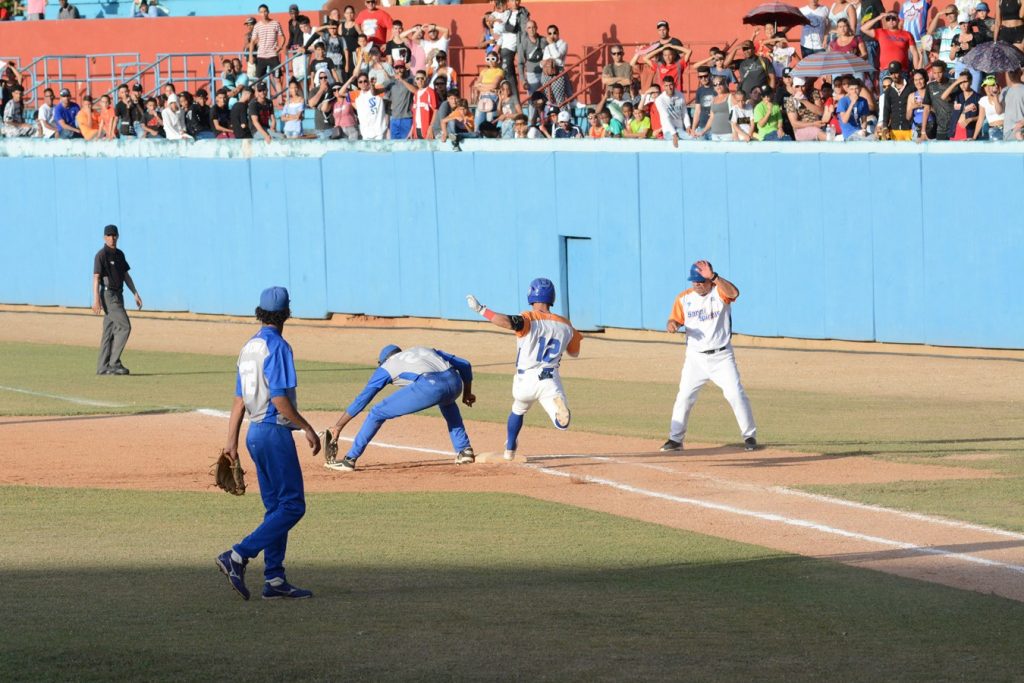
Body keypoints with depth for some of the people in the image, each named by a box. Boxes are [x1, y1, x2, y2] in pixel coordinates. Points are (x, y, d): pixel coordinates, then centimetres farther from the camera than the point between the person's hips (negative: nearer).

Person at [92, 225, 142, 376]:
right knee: (124, 326, -14)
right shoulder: (102, 255, -11)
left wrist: (135, 294, 15)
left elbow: (126, 275, 20)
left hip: (118, 295, 8)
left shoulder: (119, 254, 14)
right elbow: (96, 277, -17)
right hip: (108, 295, -8)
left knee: (110, 331, 8)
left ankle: (103, 367, 9)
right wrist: (96, 300, -25)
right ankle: (114, 363, -13)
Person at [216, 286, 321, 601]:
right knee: (292, 506, -6)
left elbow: (239, 399, 13)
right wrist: (307, 428, -13)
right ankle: (238, 557, -15)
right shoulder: (277, 346, -14)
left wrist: (232, 440, 15)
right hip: (275, 432, -9)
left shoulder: (249, 347, 12)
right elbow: (279, 398, -20)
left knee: (277, 508, 12)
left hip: (256, 432, 9)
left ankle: (274, 580, 11)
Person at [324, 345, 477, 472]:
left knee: (376, 414, 9)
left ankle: (350, 460, 7)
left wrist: (338, 426, 26)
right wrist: (467, 393, 50)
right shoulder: (426, 350, 38)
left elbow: (362, 399, 22)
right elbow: (464, 364, 36)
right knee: (447, 402, 43)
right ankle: (464, 451, 37)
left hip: (429, 386, -5)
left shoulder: (387, 365, 25)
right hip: (455, 383, 5)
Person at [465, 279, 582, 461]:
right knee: (562, 424, -10)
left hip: (525, 379, 0)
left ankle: (510, 449, 41)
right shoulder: (565, 326, 7)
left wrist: (481, 310, -23)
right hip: (550, 381, 0)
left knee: (518, 411, 30)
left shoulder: (530, 319, -7)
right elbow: (574, 352, 23)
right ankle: (558, 404, -43)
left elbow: (509, 322, -30)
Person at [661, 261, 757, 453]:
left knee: (735, 394, -7)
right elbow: (675, 321, 0)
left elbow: (734, 293, -32)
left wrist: (713, 277, -43)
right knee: (684, 397, 2)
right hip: (695, 357, 3)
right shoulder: (684, 298, 1)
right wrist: (672, 324, -25)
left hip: (722, 357, -3)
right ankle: (675, 439, 12)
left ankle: (750, 436, 4)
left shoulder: (719, 292, -9)